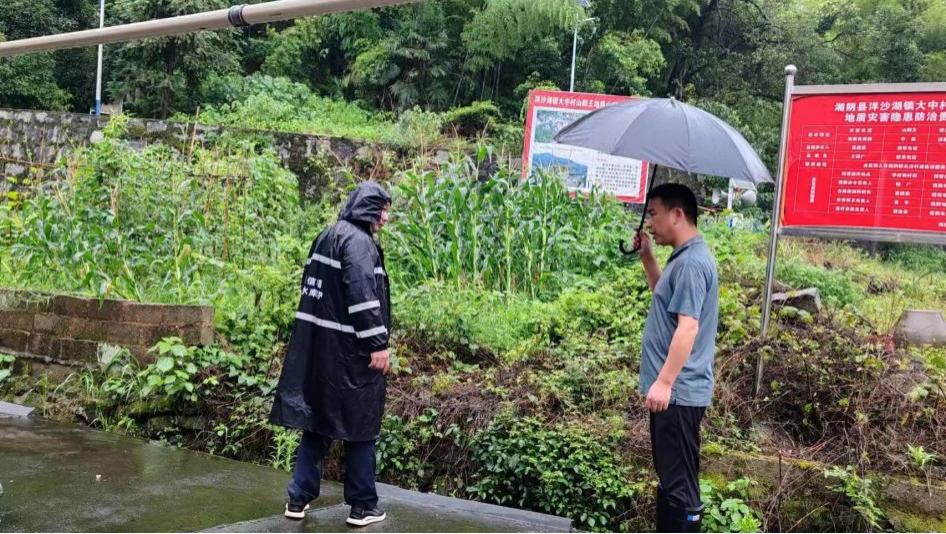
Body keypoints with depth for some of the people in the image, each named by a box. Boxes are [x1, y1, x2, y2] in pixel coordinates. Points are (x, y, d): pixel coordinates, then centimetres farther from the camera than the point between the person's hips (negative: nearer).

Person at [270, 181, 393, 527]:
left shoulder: (327, 237, 15)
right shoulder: (359, 241, -13)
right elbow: (362, 295, -23)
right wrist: (377, 343, -23)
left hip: (318, 345, 9)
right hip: (349, 349, -8)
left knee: (317, 421, 14)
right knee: (361, 424, 2)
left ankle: (299, 498, 18)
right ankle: (363, 507, 9)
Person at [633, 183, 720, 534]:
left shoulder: (692, 262, -18)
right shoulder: (683, 258, 14)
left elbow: (688, 325, -24)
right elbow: (665, 295, 32)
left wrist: (664, 382, -25)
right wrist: (647, 257, 20)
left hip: (678, 392, -11)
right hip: (673, 389, 11)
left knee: (679, 482, -4)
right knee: (669, 476, 19)